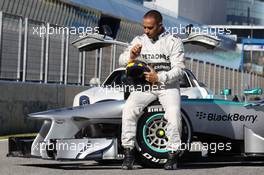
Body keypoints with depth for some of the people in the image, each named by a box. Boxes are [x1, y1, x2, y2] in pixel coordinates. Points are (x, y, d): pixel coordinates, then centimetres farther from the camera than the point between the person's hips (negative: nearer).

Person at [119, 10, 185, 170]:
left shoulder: (174, 41, -3)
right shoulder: (139, 40, 7)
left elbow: (179, 69, -10)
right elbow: (121, 61, 2)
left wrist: (159, 77, -25)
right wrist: (131, 57, -21)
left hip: (168, 84, -2)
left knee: (174, 113, -29)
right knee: (129, 108, -24)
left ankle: (173, 155, -12)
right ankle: (129, 153, -15)